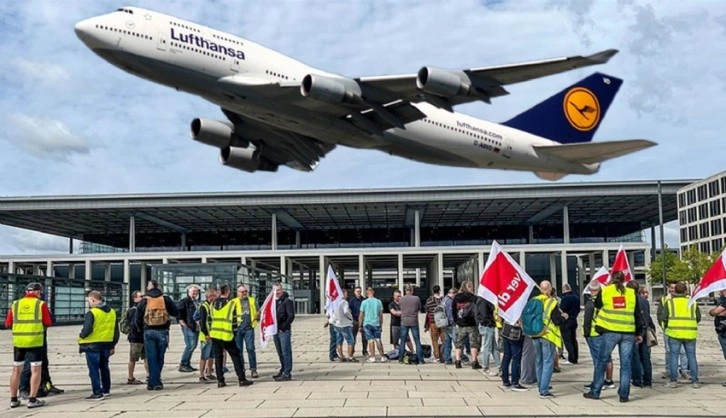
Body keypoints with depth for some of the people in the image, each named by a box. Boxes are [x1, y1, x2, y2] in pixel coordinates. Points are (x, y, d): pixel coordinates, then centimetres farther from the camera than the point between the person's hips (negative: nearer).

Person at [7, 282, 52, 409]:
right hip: (35, 342, -4)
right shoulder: (41, 304, -4)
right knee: (36, 370, 3)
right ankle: (32, 400, 0)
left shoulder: (15, 304, 6)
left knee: (16, 370, 14)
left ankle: (13, 400, 19)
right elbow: (48, 323, -4)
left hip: (18, 341, 4)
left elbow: (8, 324, 7)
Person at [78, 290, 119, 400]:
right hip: (106, 344, 7)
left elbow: (87, 329, -22)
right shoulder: (112, 312, 7)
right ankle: (106, 389, 30)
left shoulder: (92, 313, -16)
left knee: (94, 369, 0)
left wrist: (81, 337, 0)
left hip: (93, 345, -7)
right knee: (104, 367, 21)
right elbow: (116, 330, 12)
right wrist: (113, 345, 19)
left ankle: (97, 393, -1)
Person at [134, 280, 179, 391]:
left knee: (151, 358, 6)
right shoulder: (165, 299, 0)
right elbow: (176, 313, 3)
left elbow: (138, 319, 3)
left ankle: (153, 382, 4)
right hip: (162, 332, 0)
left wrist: (142, 329, 20)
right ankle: (155, 382, 10)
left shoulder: (143, 301, 2)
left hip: (148, 332, 0)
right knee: (160, 357, 9)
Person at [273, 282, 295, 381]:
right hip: (275, 331, 7)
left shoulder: (287, 301, -6)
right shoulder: (273, 301, 14)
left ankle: (287, 373, -5)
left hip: (284, 331, -7)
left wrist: (284, 327, -15)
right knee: (280, 353, 14)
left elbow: (291, 316, -13)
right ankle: (283, 370, 25)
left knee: (286, 352, -6)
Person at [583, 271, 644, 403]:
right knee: (625, 364, 7)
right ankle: (624, 395, 8)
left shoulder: (604, 291, 1)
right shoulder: (632, 293, 7)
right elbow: (638, 314, 9)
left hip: (610, 332, -2)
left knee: (602, 362, 8)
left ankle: (595, 392, 11)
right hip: (628, 332, 2)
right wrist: (639, 333, 16)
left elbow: (597, 306, 16)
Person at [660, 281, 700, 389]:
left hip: (674, 333, -1)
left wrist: (666, 327, 16)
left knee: (674, 356, 4)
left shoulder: (669, 302, 0)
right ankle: (695, 381, 10)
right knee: (692, 357, 9)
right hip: (690, 334, 2)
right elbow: (698, 318, 9)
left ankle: (673, 381, 4)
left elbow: (663, 318, -2)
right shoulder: (693, 302, 6)